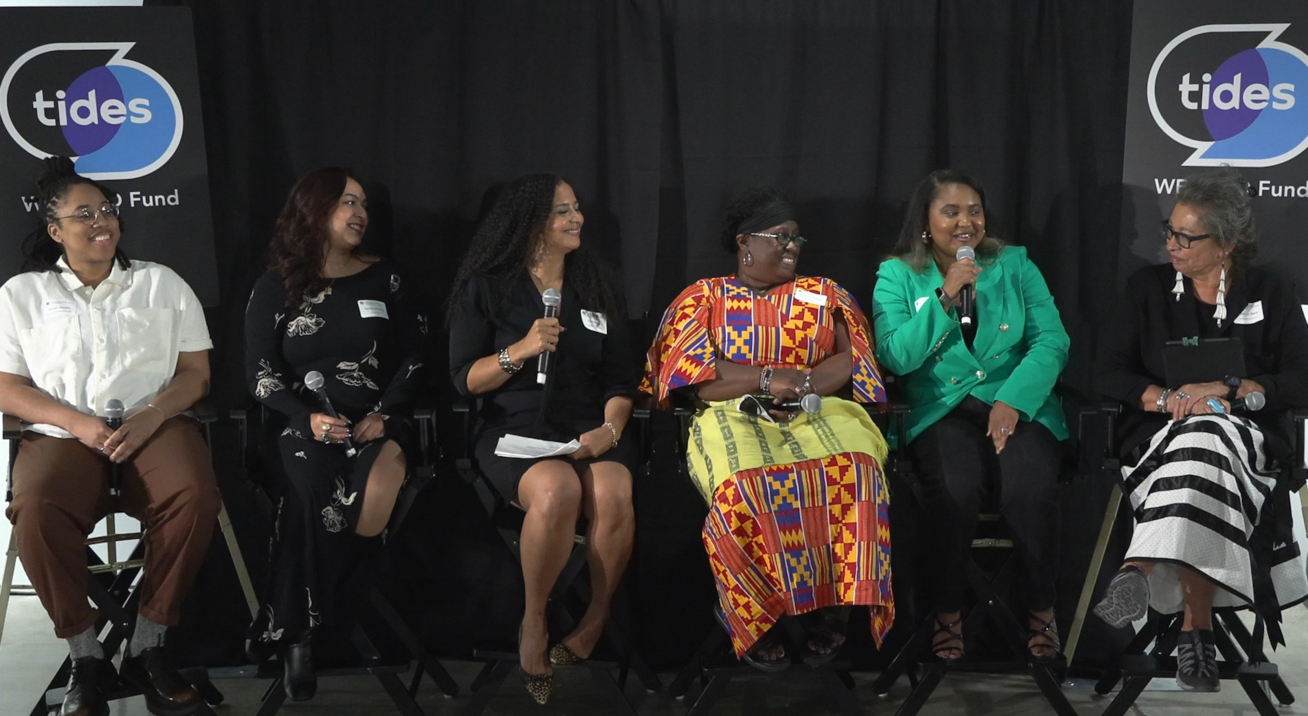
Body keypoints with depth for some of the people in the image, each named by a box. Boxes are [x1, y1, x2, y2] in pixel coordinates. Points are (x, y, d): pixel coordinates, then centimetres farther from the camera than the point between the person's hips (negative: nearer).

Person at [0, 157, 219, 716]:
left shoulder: (162, 283, 15)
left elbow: (196, 373, 10)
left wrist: (150, 416, -11)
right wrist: (78, 423, -12)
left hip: (155, 428, 1)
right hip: (61, 435, 0)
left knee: (195, 496, -33)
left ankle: (147, 646, -18)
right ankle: (85, 656, -18)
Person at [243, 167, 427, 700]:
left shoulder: (382, 278, 13)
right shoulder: (275, 287, 9)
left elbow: (413, 356, 10)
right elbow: (259, 373, 4)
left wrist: (383, 415, -7)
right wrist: (307, 417, -14)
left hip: (377, 420, 1)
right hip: (305, 421, -1)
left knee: (377, 492, -34)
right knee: (316, 489, -35)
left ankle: (299, 627, -18)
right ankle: (299, 632, -22)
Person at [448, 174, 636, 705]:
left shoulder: (598, 289, 15)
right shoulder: (486, 288, 5)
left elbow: (620, 379, 12)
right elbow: (465, 379, 1)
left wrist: (609, 428, -8)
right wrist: (521, 350, -15)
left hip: (588, 430, 3)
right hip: (515, 429, -2)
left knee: (613, 496, -33)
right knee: (558, 490, -37)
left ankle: (596, 623, -13)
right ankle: (534, 623, -14)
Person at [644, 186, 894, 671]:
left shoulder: (823, 295, 21)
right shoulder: (704, 298, 15)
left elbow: (852, 357, 6)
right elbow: (694, 374, -1)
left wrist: (796, 386, -11)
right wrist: (771, 376, -8)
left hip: (818, 414, 2)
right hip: (734, 418, -2)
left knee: (852, 472, -35)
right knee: (744, 486, -38)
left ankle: (831, 606, -25)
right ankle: (755, 614, -22)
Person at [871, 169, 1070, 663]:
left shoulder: (1015, 265, 12)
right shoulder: (897, 276, 9)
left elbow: (1051, 341, 2)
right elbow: (897, 357, -4)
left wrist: (1013, 400, -14)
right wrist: (945, 298, -12)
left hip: (1017, 405, 1)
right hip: (941, 411, -1)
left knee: (1030, 489, -30)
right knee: (955, 489, -33)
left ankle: (1042, 609, -9)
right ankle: (948, 612, -14)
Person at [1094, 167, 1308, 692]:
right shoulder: (1148, 288, 14)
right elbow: (1108, 372, 5)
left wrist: (1227, 389, -14)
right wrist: (1166, 398, -14)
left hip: (1248, 439, -1)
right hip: (1159, 435, 1)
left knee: (1203, 438, -39)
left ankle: (1141, 571, -50)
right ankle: (1197, 630, -45)